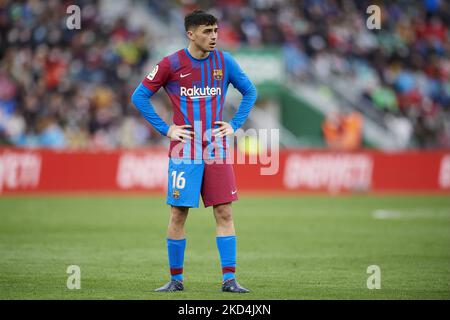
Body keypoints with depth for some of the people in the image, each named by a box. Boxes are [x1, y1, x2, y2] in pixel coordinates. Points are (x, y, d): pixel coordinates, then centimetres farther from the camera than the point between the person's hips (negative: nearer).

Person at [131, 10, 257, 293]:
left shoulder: (224, 61, 4)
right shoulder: (171, 64, -4)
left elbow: (250, 92, 16)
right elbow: (140, 96, 1)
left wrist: (235, 124, 4)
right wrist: (166, 129, -5)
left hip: (217, 151, 2)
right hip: (184, 151, -2)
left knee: (224, 213, -3)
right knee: (178, 214, 0)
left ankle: (229, 279, -1)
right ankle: (176, 279, 12)